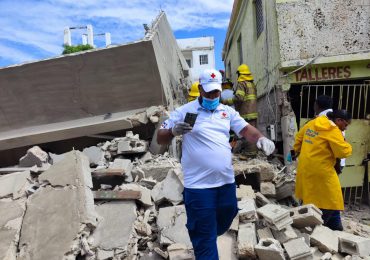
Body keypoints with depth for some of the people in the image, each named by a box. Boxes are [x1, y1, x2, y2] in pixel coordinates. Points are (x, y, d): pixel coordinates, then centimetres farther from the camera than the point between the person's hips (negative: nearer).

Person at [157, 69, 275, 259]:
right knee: (205, 241, 4)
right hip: (199, 185, -5)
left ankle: (201, 236, 55)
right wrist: (173, 131, -25)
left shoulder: (227, 111, 8)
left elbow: (246, 129, 1)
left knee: (223, 223, 27)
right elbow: (160, 138, -2)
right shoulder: (185, 111, -5)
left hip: (226, 181, 5)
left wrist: (261, 139, -20)